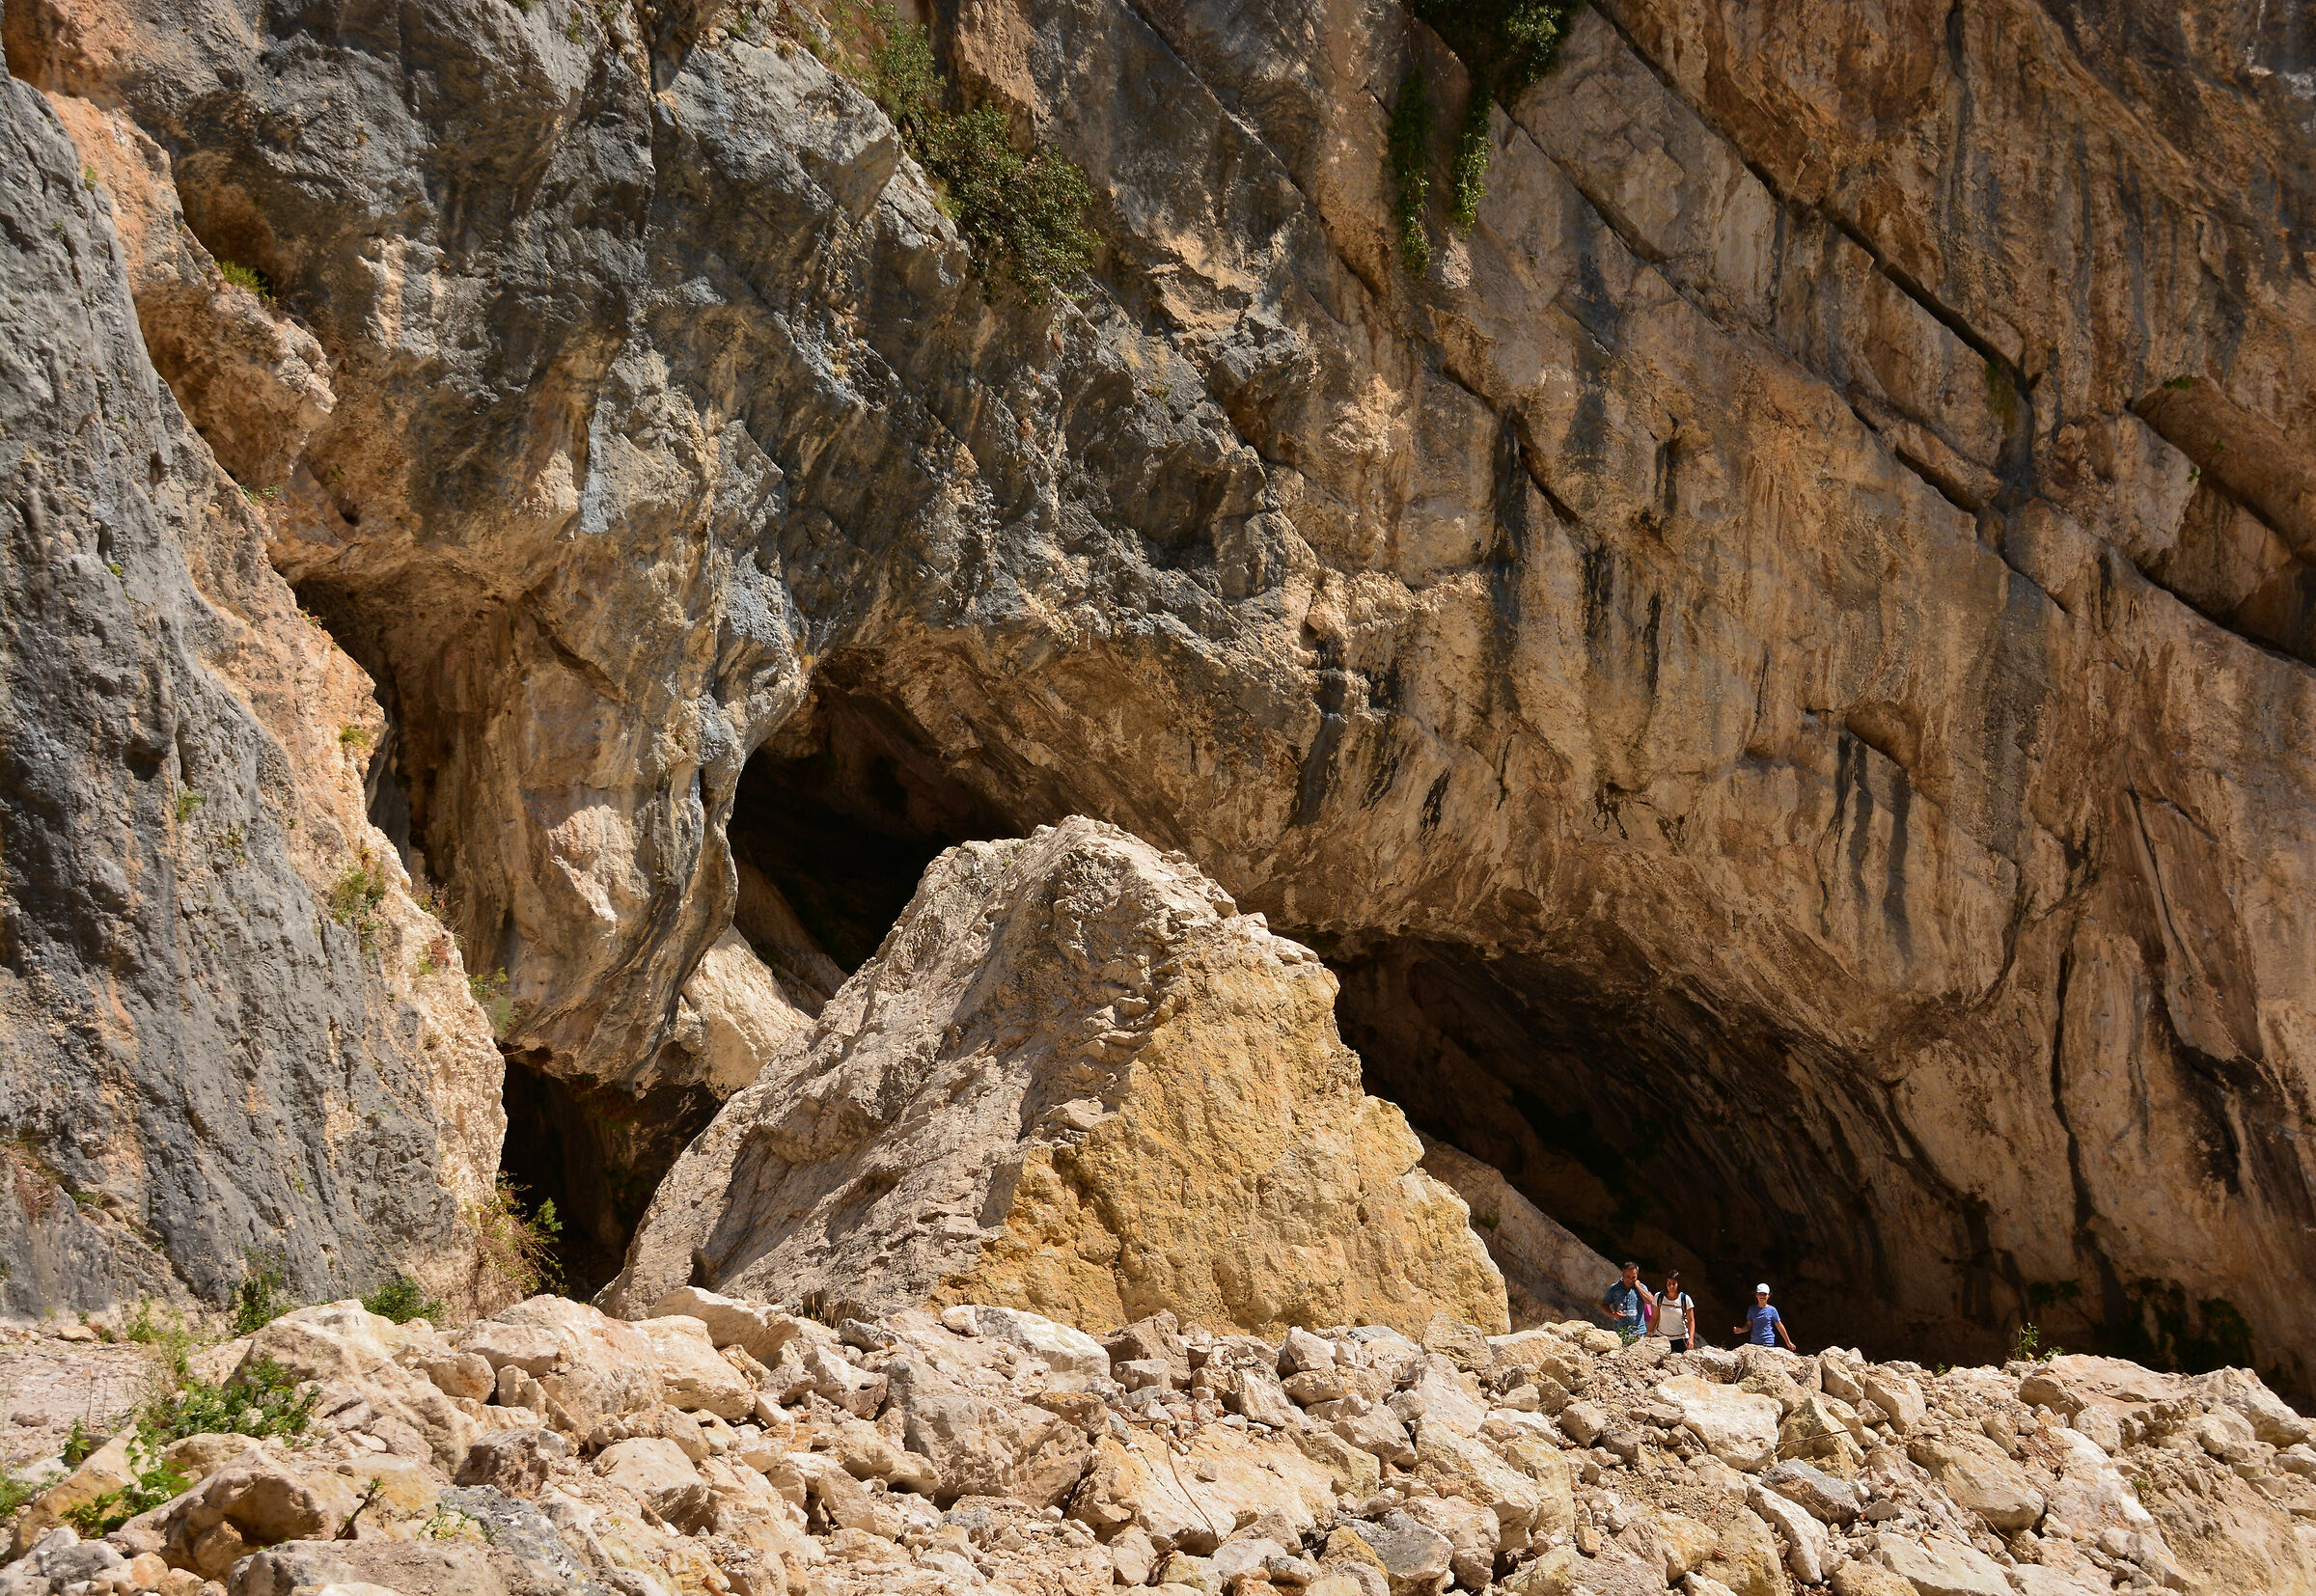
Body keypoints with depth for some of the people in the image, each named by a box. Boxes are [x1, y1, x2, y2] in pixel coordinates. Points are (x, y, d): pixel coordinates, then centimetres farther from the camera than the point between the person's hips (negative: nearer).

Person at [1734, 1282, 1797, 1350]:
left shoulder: (1772, 1310, 1)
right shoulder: (1752, 1309, 9)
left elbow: (1780, 1327, 6)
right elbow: (1748, 1326, 14)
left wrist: (1788, 1342, 10)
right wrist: (1740, 1330, -8)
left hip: (1768, 1344, -3)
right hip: (1754, 1342, 3)